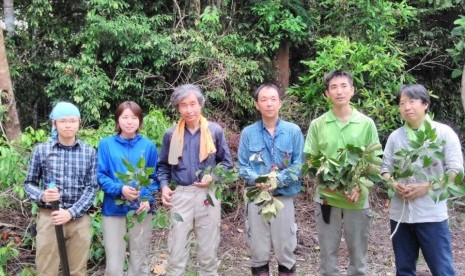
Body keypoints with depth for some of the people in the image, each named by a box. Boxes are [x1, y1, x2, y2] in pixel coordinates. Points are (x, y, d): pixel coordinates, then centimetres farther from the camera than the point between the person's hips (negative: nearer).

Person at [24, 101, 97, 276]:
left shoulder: (89, 152, 3)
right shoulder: (41, 150, 2)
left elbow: (91, 188, -1)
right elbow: (29, 183, 7)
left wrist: (71, 212, -13)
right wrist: (41, 196, -15)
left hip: (79, 219, 1)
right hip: (48, 217, -1)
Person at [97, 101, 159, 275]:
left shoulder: (148, 146, 2)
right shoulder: (106, 144, -1)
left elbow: (154, 178, 7)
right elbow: (100, 176, -2)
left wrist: (148, 199, -11)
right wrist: (120, 189, -20)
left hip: (141, 210, 1)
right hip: (113, 210, -1)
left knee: (139, 261, 12)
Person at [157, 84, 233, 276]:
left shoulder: (215, 130, -1)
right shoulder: (171, 134, 2)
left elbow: (227, 162, 6)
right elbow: (163, 165, 12)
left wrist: (213, 177, -11)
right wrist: (164, 185, -5)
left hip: (208, 194, 0)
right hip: (180, 195, 1)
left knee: (208, 249, 12)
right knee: (176, 250, 6)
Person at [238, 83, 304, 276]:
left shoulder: (293, 131, -4)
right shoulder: (248, 133, 0)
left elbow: (299, 165, -5)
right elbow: (242, 167, 0)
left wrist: (278, 180, -19)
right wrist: (258, 180, -19)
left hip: (284, 196, -1)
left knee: (285, 249, 10)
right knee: (258, 249, 11)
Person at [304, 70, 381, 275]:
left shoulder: (366, 123, 0)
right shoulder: (317, 124, 1)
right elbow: (310, 161, 4)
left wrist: (361, 186, -13)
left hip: (358, 197, 0)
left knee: (358, 251, 11)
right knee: (327, 251, 11)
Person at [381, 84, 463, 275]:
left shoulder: (443, 132, -3)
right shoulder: (395, 136, 8)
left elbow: (455, 169, -6)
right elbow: (385, 168, 11)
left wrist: (426, 187, -16)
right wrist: (394, 184, -11)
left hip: (431, 214, -4)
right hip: (400, 213, 4)